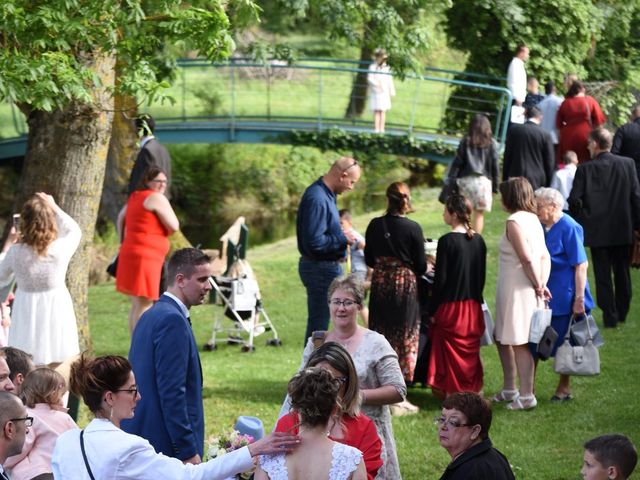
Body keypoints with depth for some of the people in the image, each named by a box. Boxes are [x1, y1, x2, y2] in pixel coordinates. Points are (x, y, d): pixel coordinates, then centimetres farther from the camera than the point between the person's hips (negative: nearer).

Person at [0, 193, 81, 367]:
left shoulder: (16, 252, -12)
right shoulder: (60, 249, -15)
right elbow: (74, 231, 8)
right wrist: (54, 207, 13)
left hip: (26, 316, 1)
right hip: (56, 312, -1)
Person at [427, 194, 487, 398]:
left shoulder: (447, 241, -14)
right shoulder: (479, 241, 3)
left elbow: (440, 279, -13)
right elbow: (482, 276, 9)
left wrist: (432, 310, -6)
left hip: (451, 306, -5)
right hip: (473, 307, 5)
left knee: (450, 353, 4)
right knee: (470, 353, 13)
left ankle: (451, 394, 6)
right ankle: (472, 391, 17)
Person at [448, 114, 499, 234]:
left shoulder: (465, 142, 4)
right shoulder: (492, 144, 3)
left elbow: (457, 163, 2)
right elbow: (494, 166, 3)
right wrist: (495, 187, 8)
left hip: (465, 179, 1)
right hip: (483, 180, -1)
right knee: (479, 214, 4)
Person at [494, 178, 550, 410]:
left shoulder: (514, 221, -17)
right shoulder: (533, 219, 11)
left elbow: (526, 258, -22)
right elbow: (544, 256, 9)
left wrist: (538, 285, -11)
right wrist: (542, 283, 3)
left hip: (517, 291, -9)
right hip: (529, 290, 9)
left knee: (519, 343, -2)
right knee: (501, 337, 20)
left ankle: (527, 396, 2)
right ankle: (509, 389, 27)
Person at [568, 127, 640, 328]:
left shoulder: (585, 169, -12)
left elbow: (574, 200, -12)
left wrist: (578, 223, 5)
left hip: (597, 231, -3)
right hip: (623, 229, 3)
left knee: (603, 275, 7)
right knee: (622, 272, 18)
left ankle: (610, 316, 10)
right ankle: (622, 313, 28)